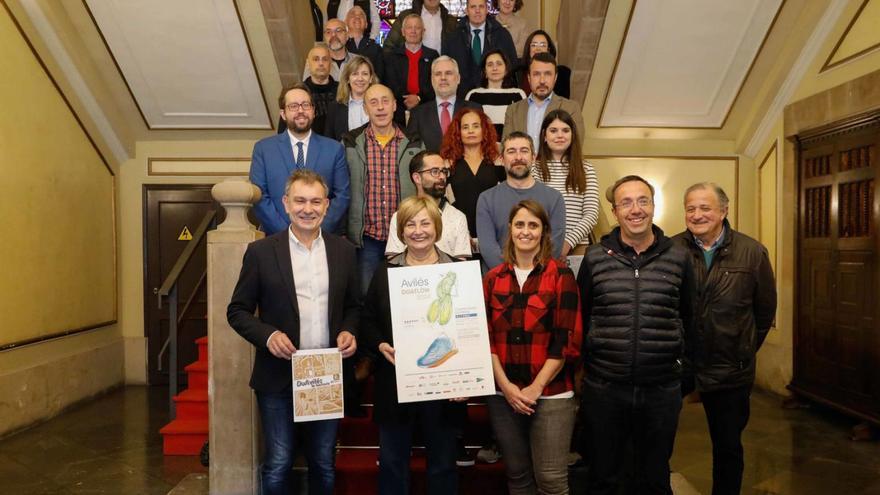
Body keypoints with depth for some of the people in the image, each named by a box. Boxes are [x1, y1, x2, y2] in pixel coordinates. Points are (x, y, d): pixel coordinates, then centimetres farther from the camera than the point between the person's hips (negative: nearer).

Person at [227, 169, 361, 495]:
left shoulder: (344, 250, 3)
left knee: (324, 465, 16)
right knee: (278, 466, 7)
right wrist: (268, 335, -18)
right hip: (279, 378, -2)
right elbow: (237, 311, -1)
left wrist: (350, 332, -8)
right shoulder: (261, 251, -4)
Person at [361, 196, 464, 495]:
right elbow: (368, 321, 8)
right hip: (395, 384, 1)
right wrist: (380, 345, -12)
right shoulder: (385, 272, 5)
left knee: (443, 463, 13)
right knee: (392, 462, 11)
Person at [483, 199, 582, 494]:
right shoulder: (493, 278, 6)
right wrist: (506, 385, -6)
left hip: (551, 395, -3)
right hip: (503, 395, 3)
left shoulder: (561, 275, -3)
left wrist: (535, 388, -11)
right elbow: (485, 337, 4)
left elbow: (567, 340, -7)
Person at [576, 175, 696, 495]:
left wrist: (674, 357, 8)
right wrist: (591, 360, 5)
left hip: (662, 389, 1)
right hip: (603, 388, 0)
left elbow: (688, 318, 10)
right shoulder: (595, 258, -2)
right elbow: (580, 316, 5)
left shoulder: (679, 258, 0)